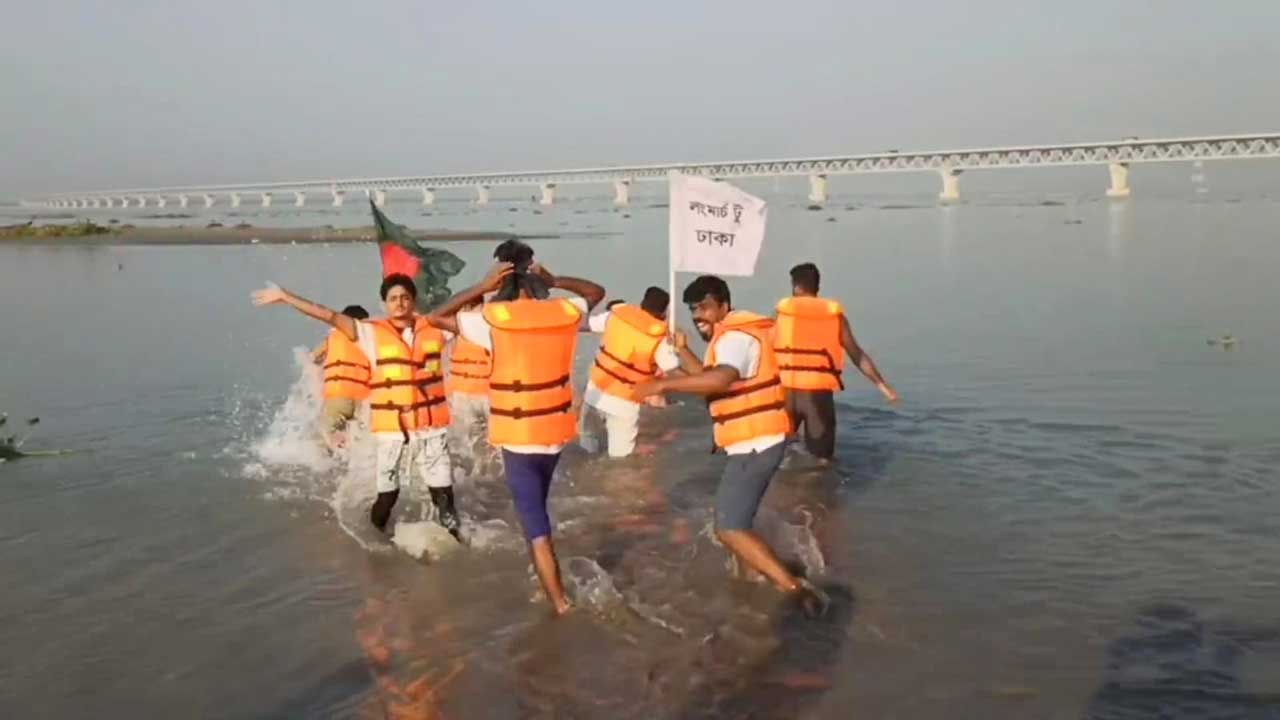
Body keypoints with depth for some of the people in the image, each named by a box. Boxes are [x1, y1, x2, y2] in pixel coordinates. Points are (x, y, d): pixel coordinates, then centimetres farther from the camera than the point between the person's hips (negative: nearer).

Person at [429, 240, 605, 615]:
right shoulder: (565, 312, -2)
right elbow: (596, 292, 19)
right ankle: (549, 582, 42)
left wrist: (482, 287, -6)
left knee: (536, 526, 1)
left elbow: (436, 318, -1)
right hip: (555, 432, 5)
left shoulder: (493, 319, -14)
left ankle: (560, 605, 1)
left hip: (519, 438, -5)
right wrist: (556, 281, 7)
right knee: (536, 507, 29)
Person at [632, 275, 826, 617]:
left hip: (754, 444, -11)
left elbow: (722, 379, -40)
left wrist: (663, 384, -41)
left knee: (730, 529, -14)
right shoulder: (732, 335, 15)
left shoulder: (735, 337, -19)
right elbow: (710, 378, 21)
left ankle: (795, 588, -15)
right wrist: (682, 351, 11)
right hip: (756, 441, 11)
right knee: (733, 519, 26)